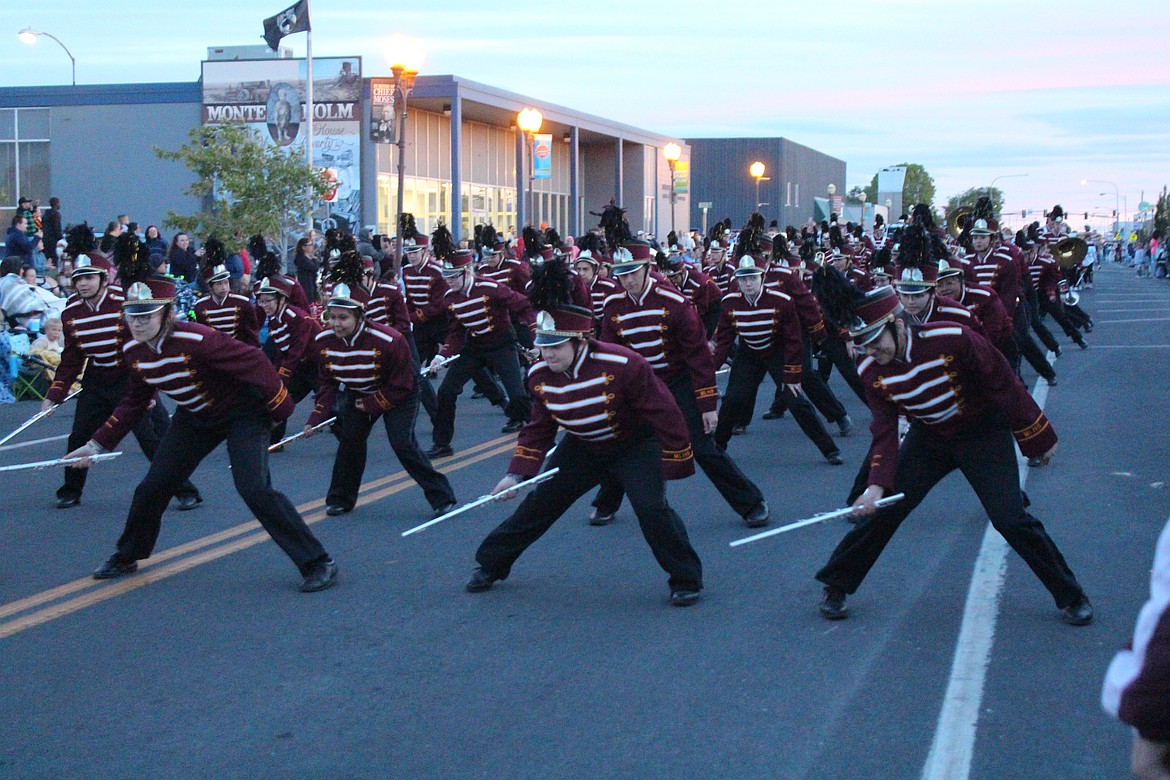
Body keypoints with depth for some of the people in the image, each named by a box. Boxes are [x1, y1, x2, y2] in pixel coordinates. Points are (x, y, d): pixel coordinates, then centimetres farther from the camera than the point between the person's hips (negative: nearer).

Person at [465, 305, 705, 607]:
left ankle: (686, 579, -3)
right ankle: (491, 564, 23)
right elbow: (538, 429, 0)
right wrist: (516, 474, -9)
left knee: (651, 507, -23)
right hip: (583, 447, 5)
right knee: (539, 502, 5)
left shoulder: (623, 366, -33)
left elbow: (664, 413, -24)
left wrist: (676, 465, -19)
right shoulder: (540, 375, -15)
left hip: (635, 443, -5)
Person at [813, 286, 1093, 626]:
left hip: (984, 434, -4)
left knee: (1010, 519, -11)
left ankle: (1070, 596, 8)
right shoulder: (872, 372, -16)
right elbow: (885, 433, -13)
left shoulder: (952, 340, -31)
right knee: (881, 511, -4)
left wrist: (1038, 438, -11)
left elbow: (1003, 384, -20)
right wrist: (877, 485, -28)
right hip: (929, 438, 4)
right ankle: (835, 587, 14)